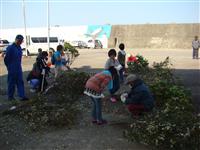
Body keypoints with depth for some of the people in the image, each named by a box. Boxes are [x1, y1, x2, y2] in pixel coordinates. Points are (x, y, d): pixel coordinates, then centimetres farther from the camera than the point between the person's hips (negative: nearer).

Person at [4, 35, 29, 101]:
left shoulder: (19, 48, 10)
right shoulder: (10, 48, -12)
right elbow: (6, 59, -10)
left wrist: (19, 66, 13)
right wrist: (9, 67, -4)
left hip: (19, 69, 7)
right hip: (12, 70, -6)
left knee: (20, 82, 3)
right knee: (11, 83, 3)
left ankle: (22, 96, 3)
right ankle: (10, 96, 16)